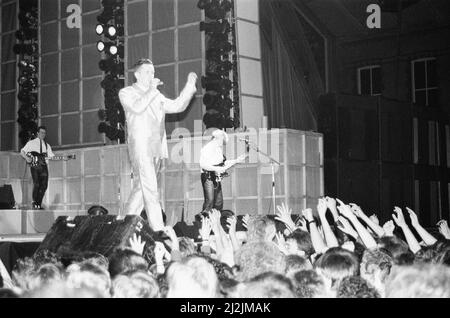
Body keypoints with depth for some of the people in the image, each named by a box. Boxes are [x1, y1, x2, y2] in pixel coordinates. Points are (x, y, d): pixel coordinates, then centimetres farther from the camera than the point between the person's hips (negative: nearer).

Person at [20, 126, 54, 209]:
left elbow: (51, 156, 15)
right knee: (36, 184, -16)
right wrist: (26, 157, -11)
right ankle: (34, 202, -4)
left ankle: (39, 203, 3)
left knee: (44, 185, -6)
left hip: (43, 166, 4)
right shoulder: (31, 143, 11)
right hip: (34, 165, -4)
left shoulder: (47, 145, 22)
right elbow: (22, 151, 8)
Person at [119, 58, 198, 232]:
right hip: (140, 146, -7)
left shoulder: (157, 96, 24)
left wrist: (190, 86, 8)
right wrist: (151, 89, -8)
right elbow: (137, 107, -14)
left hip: (156, 148, 7)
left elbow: (177, 106, 16)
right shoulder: (127, 93, 6)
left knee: (141, 187, 10)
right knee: (150, 189, -14)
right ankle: (158, 229, -19)